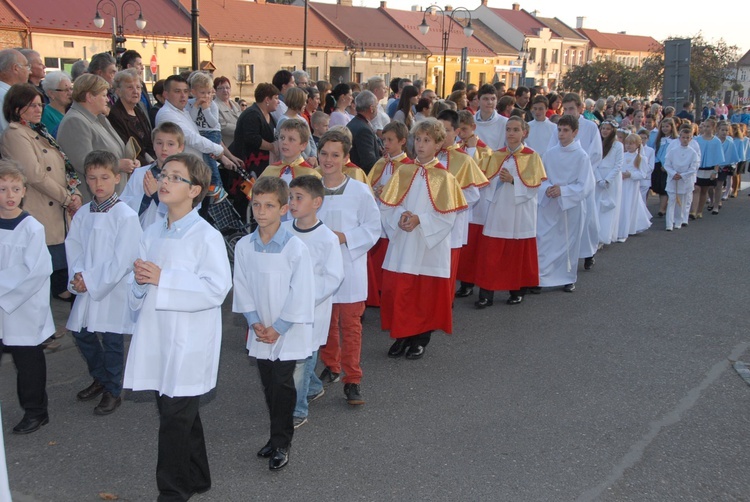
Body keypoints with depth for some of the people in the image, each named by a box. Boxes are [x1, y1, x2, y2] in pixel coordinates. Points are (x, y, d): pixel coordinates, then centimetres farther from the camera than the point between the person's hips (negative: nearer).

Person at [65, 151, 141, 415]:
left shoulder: (126, 215, -14)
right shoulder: (83, 213, 5)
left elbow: (122, 260, -17)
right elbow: (73, 246, 5)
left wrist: (91, 280, -17)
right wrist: (77, 275, -13)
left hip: (114, 288, -6)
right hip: (86, 286, 6)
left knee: (111, 339, 2)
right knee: (82, 334, 14)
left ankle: (113, 391, 20)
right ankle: (100, 378, 37)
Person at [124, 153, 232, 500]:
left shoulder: (206, 236, -12)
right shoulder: (152, 234, 10)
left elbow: (217, 288, -22)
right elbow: (138, 295, 17)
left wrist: (162, 279, -21)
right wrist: (140, 281, -8)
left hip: (189, 343, -7)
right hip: (155, 337, 7)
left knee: (175, 417, -2)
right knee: (178, 414, 18)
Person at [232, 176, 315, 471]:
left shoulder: (295, 247, -14)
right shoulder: (244, 246, -2)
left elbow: (300, 293, -13)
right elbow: (242, 287, 4)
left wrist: (278, 328, -12)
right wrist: (255, 323, -6)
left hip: (289, 331, -4)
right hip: (260, 331, 4)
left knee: (282, 384, -4)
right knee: (269, 385, 12)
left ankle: (281, 443, 9)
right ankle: (279, 436, 27)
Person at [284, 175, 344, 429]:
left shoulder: (327, 238, -15)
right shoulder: (283, 230, 0)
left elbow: (333, 277, -13)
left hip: (312, 310, -5)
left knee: (301, 358, -1)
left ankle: (297, 410, 13)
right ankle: (314, 388, 41)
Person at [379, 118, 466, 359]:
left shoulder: (444, 177, -3)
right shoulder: (403, 172, 5)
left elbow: (448, 216, -9)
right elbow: (386, 206, 3)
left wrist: (420, 220, -19)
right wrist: (399, 217, -17)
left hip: (430, 247, -2)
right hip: (401, 245, 2)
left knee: (427, 295, 6)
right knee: (399, 292, 5)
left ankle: (421, 339, 21)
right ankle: (402, 337, 20)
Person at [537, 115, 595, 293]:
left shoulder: (581, 156, -9)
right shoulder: (550, 153, 0)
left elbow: (586, 186, -10)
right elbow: (540, 178, 6)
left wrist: (563, 191, -20)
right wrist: (546, 189, -15)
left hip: (571, 206, -2)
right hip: (548, 206, 2)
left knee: (570, 243, 10)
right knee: (543, 241, -2)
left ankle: (568, 278, 26)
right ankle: (539, 277, 5)